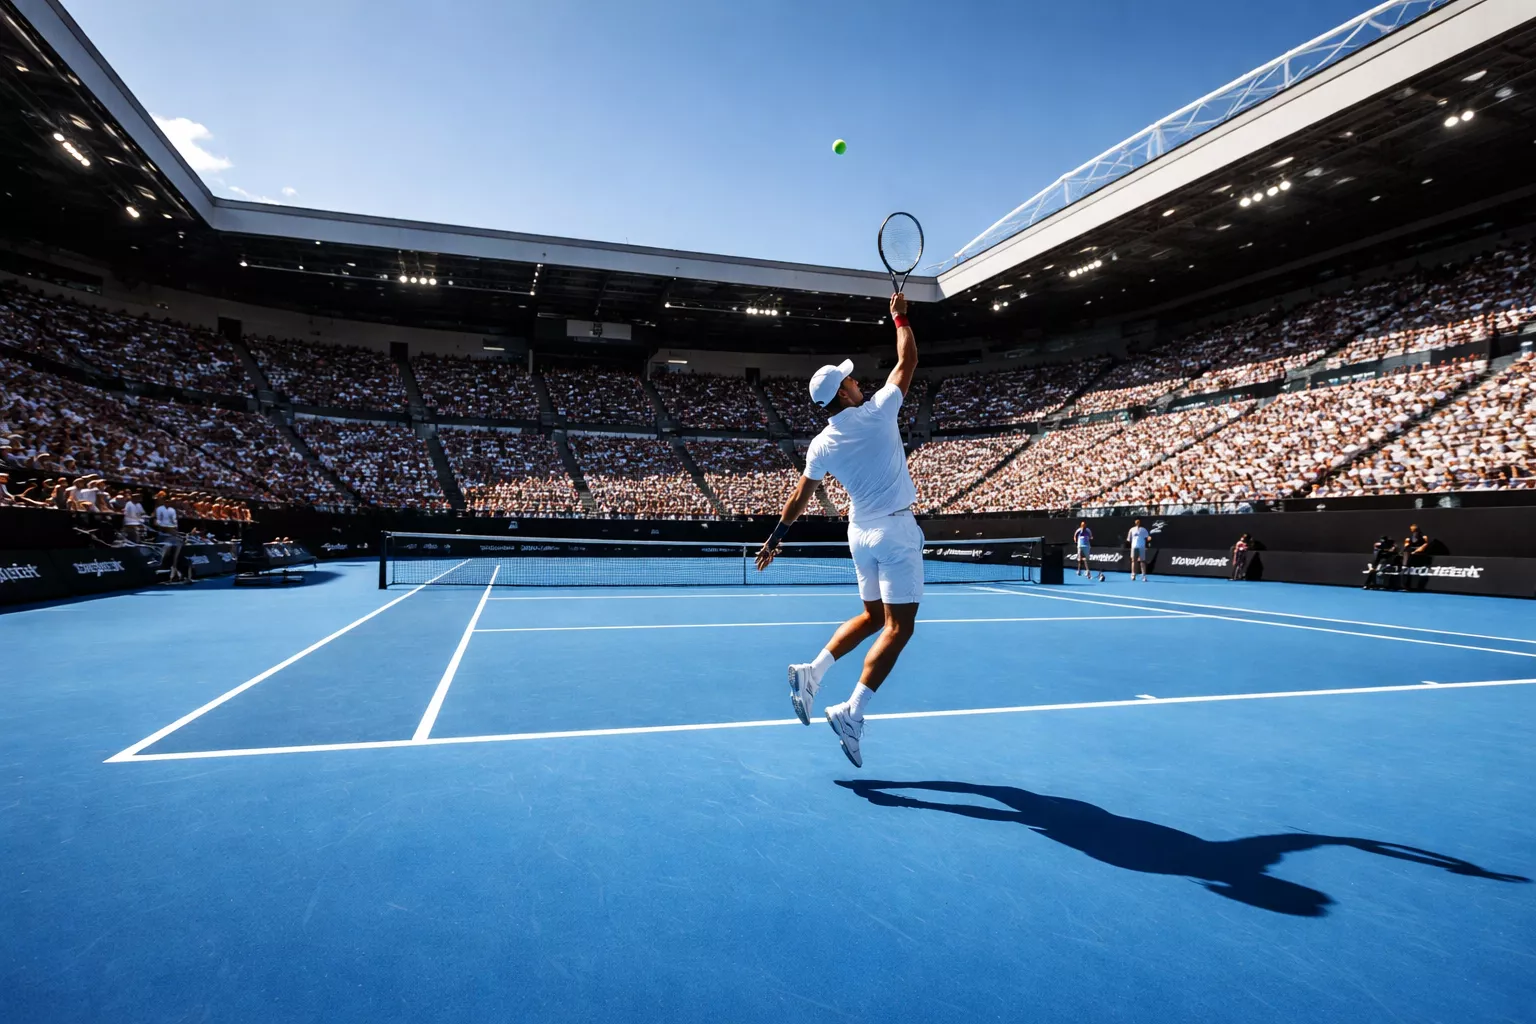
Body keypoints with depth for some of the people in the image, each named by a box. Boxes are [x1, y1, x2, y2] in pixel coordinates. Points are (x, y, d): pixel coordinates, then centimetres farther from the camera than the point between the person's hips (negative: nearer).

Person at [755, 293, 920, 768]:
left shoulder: (821, 445, 0)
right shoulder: (879, 411, -9)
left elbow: (799, 499, 7)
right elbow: (908, 360, 4)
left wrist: (775, 537, 18)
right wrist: (900, 317, 18)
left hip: (861, 532, 5)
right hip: (895, 530, -5)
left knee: (873, 616, 21)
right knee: (898, 626, -4)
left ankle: (812, 671, 12)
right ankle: (852, 712, -11)